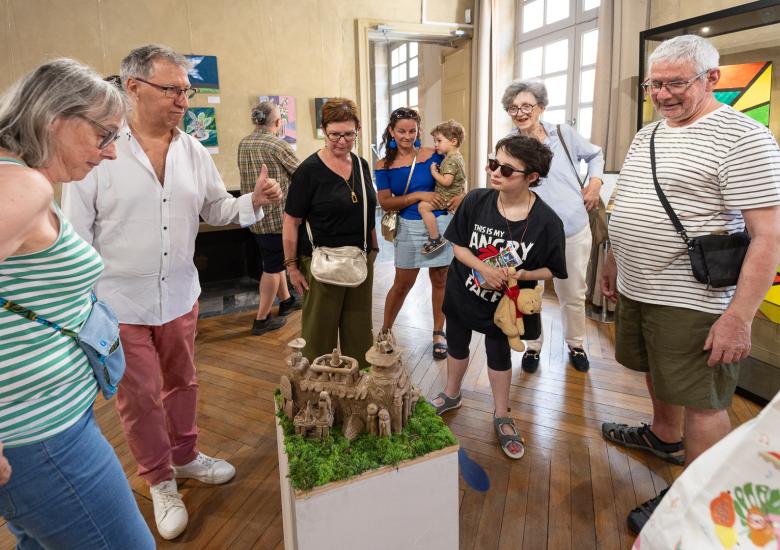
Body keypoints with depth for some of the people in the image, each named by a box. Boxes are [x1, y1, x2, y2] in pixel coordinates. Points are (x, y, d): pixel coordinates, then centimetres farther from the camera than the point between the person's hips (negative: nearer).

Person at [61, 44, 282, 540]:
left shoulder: (194, 153, 1)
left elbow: (216, 210, 7)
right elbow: (75, 234, -9)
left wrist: (254, 201, -14)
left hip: (180, 295, 4)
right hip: (119, 303, -4)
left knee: (182, 383, 19)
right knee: (139, 397, 10)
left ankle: (185, 456, 42)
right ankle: (160, 482, 31)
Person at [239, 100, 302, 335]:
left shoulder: (243, 144, 5)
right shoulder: (278, 145, -15)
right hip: (276, 216, -7)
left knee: (274, 260, 21)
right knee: (273, 266, 2)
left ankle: (286, 301, 36)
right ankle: (262, 319, 8)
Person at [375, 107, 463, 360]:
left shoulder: (433, 155, -2)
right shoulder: (384, 165, -1)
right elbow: (385, 202, -8)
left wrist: (461, 195, -11)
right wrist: (420, 196, -18)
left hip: (440, 224, 1)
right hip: (409, 227, 0)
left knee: (440, 281, 10)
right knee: (402, 284, 7)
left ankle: (438, 333, 26)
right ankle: (385, 330, 27)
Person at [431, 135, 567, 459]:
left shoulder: (547, 222, -24)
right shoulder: (476, 201, -19)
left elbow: (552, 270, -11)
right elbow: (458, 245, -9)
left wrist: (525, 275, -31)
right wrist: (485, 269, -26)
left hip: (504, 303, -2)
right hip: (463, 294, 3)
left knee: (499, 354, 15)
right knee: (457, 345, 22)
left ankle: (502, 417, 39)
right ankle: (452, 395, 50)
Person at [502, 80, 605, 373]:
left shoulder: (563, 134, 2)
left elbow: (595, 155, 19)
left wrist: (595, 183, 6)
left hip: (574, 231, 2)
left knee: (573, 295, 15)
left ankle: (576, 344, 38)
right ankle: (533, 346, 32)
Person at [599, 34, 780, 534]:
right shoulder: (646, 136, 11)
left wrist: (739, 316, -23)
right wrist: (615, 261, 21)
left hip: (692, 303, -8)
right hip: (636, 288, 8)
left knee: (701, 402, 6)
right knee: (658, 373, 25)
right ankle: (665, 437, 49)